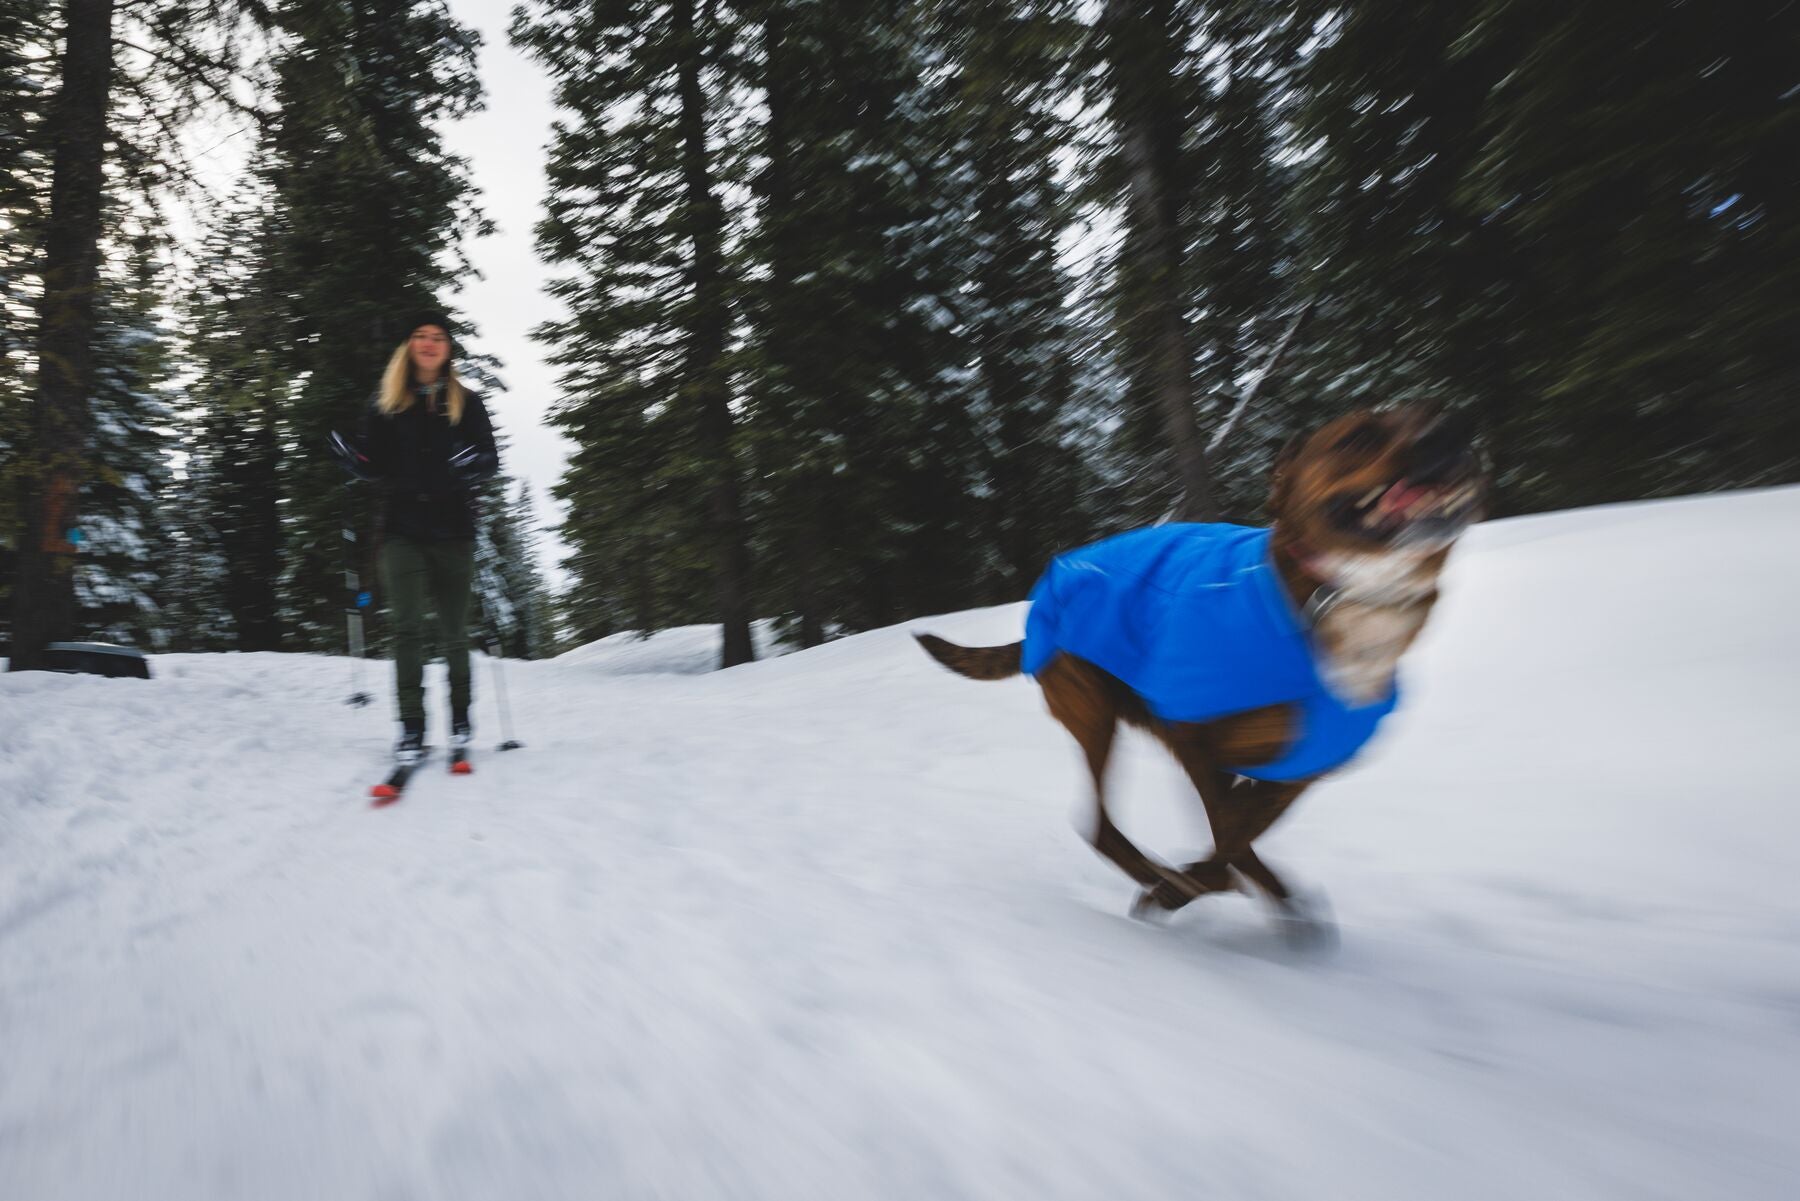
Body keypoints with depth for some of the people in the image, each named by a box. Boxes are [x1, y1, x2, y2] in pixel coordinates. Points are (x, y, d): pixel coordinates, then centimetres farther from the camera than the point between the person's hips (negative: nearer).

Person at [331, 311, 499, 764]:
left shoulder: (467, 403, 8)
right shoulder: (385, 403, 11)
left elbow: (490, 457, 4)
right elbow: (374, 465, 11)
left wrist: (475, 465, -19)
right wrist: (351, 457, -11)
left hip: (452, 530, 0)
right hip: (402, 529, 1)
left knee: (453, 632, 6)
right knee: (407, 626, -8)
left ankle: (460, 716, 22)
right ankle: (411, 727, -3)